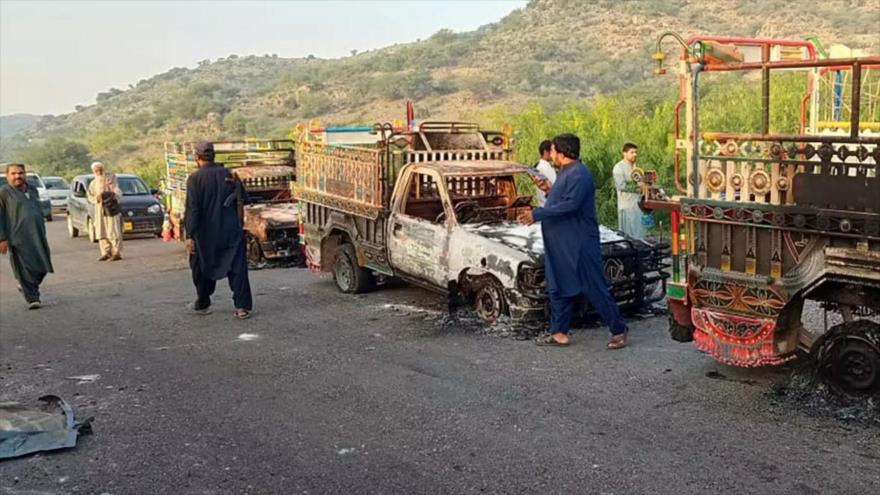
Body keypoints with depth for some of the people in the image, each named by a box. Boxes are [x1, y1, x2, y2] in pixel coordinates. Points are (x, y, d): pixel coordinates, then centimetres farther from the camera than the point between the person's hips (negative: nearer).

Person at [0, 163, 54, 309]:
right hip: (18, 239, -6)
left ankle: (25, 286, 33)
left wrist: (43, 233, 22)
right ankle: (32, 298, 2)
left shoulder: (33, 190, 17)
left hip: (37, 237, 6)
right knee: (26, 269, -5)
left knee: (42, 267, 7)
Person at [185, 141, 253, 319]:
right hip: (231, 232, 2)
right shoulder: (228, 175, 3)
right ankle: (243, 306, -8)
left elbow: (192, 209, -14)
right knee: (237, 268, 0)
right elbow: (243, 198, 3)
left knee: (202, 268, 17)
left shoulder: (194, 178, -9)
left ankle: (202, 304, 29)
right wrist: (237, 184, -2)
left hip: (205, 233, -2)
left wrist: (190, 235, -15)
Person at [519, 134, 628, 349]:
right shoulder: (564, 173, 15)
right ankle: (559, 332, 20)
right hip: (560, 244, 10)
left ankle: (619, 330, 6)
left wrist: (537, 214, -24)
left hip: (580, 244, -10)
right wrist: (548, 190, 10)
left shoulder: (579, 174, -17)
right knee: (559, 288, 12)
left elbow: (570, 204, -27)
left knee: (594, 288, -4)